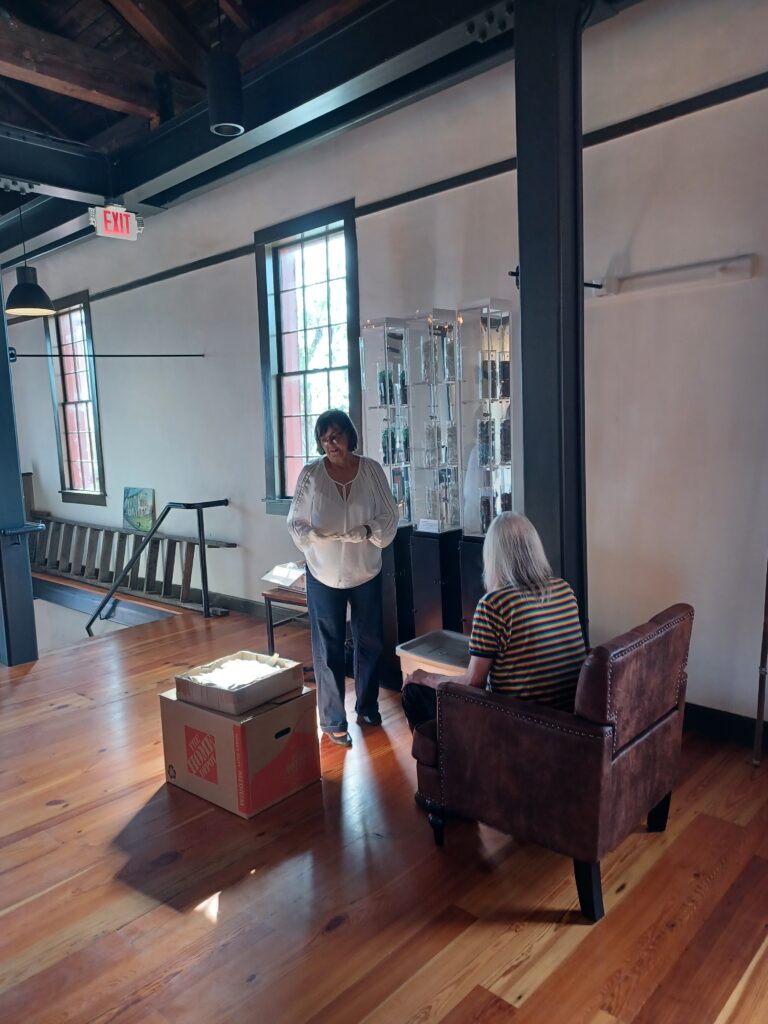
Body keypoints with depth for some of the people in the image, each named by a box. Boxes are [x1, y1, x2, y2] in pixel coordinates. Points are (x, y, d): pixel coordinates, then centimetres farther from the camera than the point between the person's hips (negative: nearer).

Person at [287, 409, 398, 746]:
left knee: (370, 642, 15)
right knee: (328, 648, 4)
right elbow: (295, 524, -6)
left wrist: (366, 531, -23)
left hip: (366, 571, 2)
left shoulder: (371, 470, -7)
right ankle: (332, 722, 18)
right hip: (324, 574, -2)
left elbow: (389, 517, -5)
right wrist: (318, 535, -25)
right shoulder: (310, 474, -10)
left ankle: (367, 707, 36)